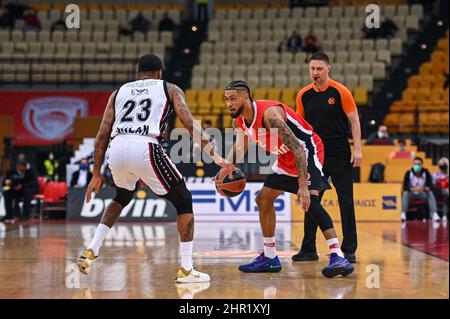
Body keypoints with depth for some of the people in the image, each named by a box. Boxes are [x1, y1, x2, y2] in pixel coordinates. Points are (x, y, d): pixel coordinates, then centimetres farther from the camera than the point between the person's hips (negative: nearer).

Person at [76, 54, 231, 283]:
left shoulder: (119, 92, 29)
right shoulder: (170, 89, 22)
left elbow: (102, 135, 23)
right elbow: (191, 125, 6)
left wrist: (96, 175, 28)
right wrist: (214, 155, 5)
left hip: (116, 149, 4)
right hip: (145, 147, -4)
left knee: (122, 197, 35)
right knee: (183, 201, 14)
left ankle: (91, 252, 27)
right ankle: (186, 269, 7)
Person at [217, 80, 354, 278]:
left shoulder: (269, 114, -31)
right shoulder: (239, 121, -3)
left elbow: (298, 148, -34)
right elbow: (240, 148, 18)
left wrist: (303, 186, -40)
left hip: (308, 151, -10)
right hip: (287, 158, 10)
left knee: (310, 201, -28)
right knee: (263, 200, 11)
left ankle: (339, 258, -34)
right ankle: (269, 258, 23)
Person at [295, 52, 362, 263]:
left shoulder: (340, 92, -6)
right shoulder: (304, 95, 5)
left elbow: (354, 121, -4)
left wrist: (357, 149, -11)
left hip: (340, 155, -4)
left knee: (346, 202, -3)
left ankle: (349, 250, 3)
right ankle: (308, 250, 13)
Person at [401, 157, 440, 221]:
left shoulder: (426, 173, -9)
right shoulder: (408, 173, -13)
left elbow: (430, 186, -13)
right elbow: (405, 187, -19)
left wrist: (424, 189, -35)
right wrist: (414, 189, -37)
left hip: (422, 194, 1)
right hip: (411, 194, -1)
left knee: (430, 193, -28)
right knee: (405, 193, -32)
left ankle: (434, 214, -38)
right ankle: (403, 214, -43)